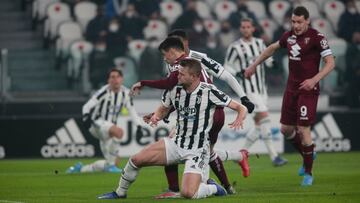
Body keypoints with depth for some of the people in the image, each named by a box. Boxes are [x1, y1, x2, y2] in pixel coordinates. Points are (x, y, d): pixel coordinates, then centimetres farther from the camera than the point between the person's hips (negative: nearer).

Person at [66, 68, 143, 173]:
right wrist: (86, 116, -36)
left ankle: (81, 168, 21)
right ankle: (110, 165, -26)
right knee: (119, 131, -37)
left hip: (108, 131, 7)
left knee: (115, 161, 4)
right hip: (97, 124, -7)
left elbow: (132, 111, 10)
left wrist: (139, 125, -3)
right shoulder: (104, 92, -13)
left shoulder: (125, 93, 3)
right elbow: (87, 106, -17)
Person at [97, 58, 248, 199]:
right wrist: (156, 117, -4)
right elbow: (163, 108, 19)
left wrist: (239, 120, -34)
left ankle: (212, 188, 9)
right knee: (136, 160, -4)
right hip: (176, 144, 5)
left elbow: (241, 108, -11)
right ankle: (120, 193, 21)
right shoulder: (174, 90, -2)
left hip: (197, 151, -5)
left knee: (188, 193, -24)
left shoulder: (209, 92, -17)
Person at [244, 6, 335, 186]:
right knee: (286, 129, 8)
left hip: (308, 89, -6)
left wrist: (314, 79, -26)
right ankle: (307, 155, 34)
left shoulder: (316, 37, -12)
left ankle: (308, 172, 3)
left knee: (303, 129, -11)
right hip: (292, 88, 6)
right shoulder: (289, 36, 7)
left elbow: (330, 63, -14)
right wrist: (254, 65, 27)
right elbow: (272, 48, 26)